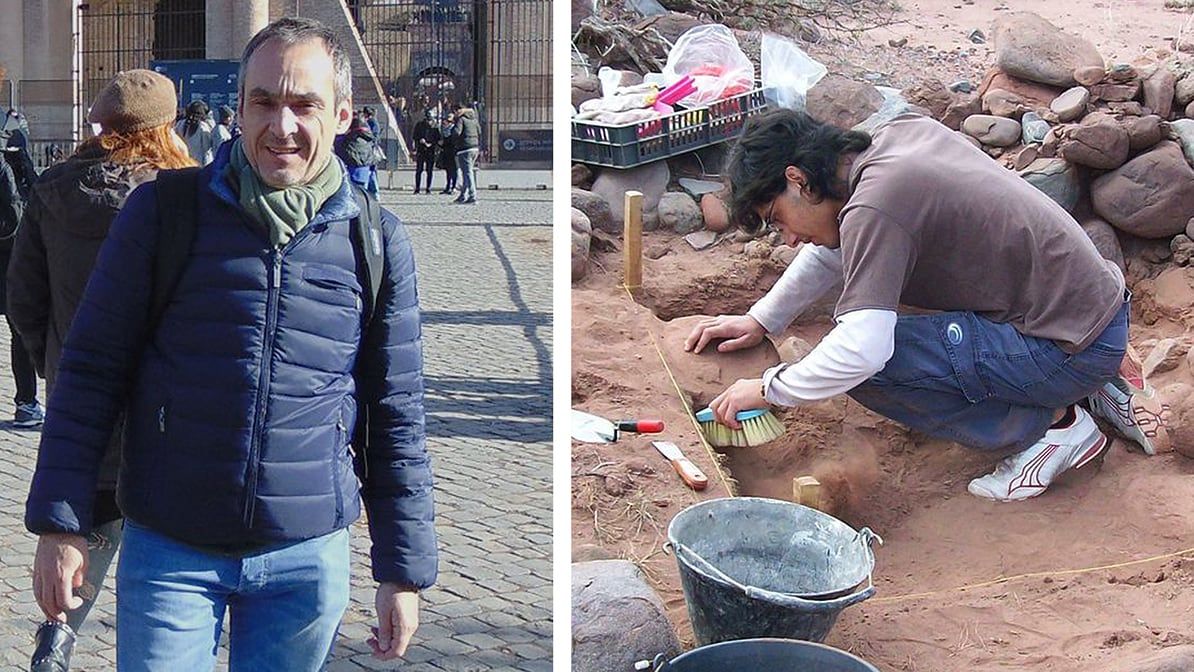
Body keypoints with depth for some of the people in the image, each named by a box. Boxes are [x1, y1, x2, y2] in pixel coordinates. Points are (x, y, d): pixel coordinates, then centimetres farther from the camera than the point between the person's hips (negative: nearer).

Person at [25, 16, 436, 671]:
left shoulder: (376, 241, 2)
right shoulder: (162, 211, -2)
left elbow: (396, 417, 6)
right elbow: (91, 370, 1)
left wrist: (404, 569, 5)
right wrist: (59, 523, -4)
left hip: (308, 559, 1)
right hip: (167, 549, -1)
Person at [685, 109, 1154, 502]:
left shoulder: (874, 208, -21)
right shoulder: (904, 131, 6)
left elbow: (862, 350, -29)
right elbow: (836, 245, 22)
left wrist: (771, 389, -14)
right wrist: (761, 320, 19)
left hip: (1074, 352, -9)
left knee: (867, 365, -17)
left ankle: (1052, 422, -4)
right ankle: (1085, 391, 17)